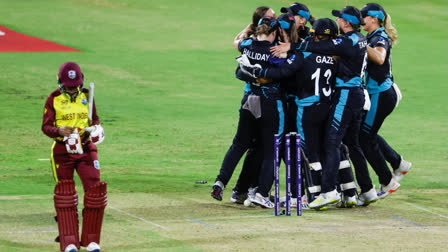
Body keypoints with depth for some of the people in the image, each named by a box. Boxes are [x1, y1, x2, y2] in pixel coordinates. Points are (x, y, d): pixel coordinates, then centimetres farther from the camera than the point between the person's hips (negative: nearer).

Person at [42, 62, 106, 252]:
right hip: (62, 150, -2)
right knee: (64, 193, -1)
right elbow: (46, 126, -4)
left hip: (86, 149, 2)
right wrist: (59, 131, -24)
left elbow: (94, 118, 17)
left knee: (95, 190, -6)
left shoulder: (86, 96, 5)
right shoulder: (53, 99, -3)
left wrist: (96, 128, -5)